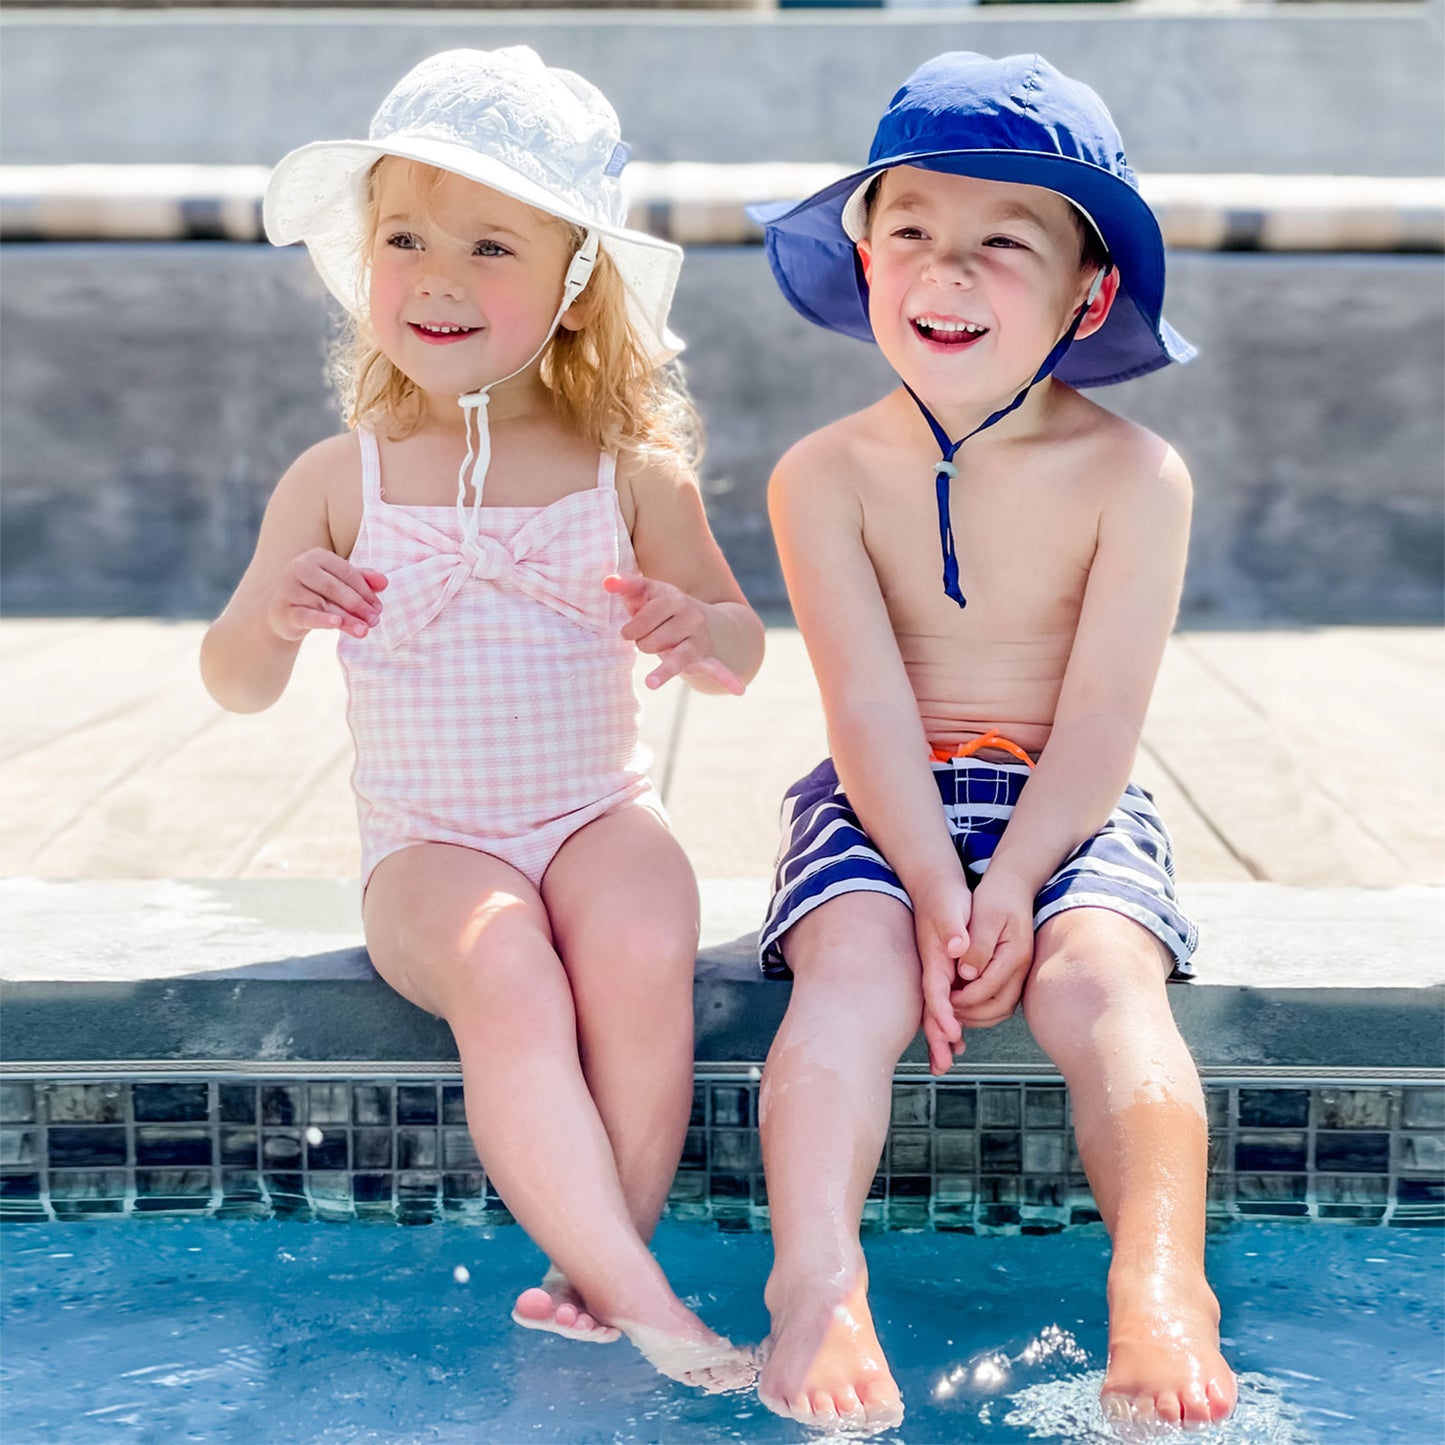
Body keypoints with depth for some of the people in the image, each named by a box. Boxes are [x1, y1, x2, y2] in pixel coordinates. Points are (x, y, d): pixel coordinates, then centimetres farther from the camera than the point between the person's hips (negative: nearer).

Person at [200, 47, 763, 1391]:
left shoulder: (630, 471, 0)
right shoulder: (338, 481, -1)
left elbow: (738, 651, 9)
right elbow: (236, 686, 4)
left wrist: (700, 631, -16)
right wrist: (269, 613, -19)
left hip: (600, 813, 1)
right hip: (429, 842, -1)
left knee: (644, 953, -31)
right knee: (506, 978, -31)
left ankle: (599, 1267, -15)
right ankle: (640, 1299, -24)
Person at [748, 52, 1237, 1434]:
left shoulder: (1132, 475, -4)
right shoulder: (827, 476, -3)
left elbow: (1100, 718, -9)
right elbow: (870, 708, -11)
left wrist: (1011, 885, -21)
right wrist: (937, 889, -22)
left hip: (1071, 812, 0)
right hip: (880, 806, 1)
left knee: (1100, 977, -28)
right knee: (854, 966, -28)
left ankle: (1160, 1293, -38)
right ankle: (816, 1285, -36)